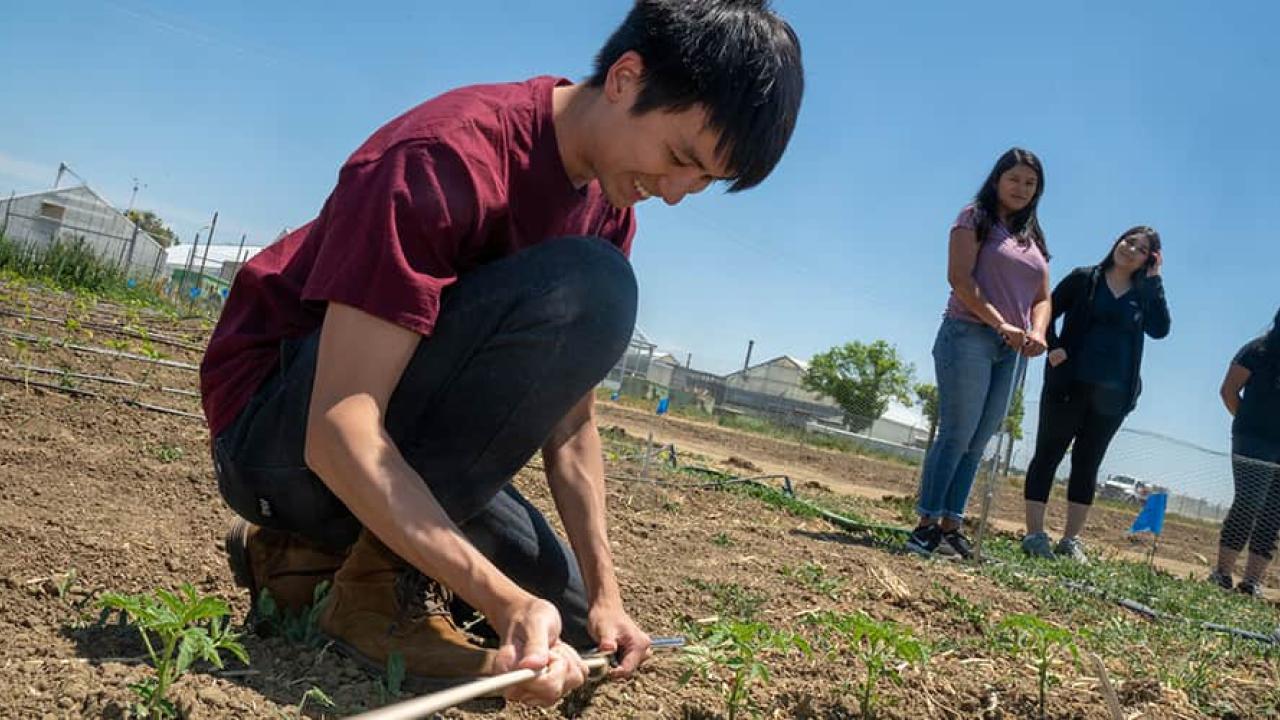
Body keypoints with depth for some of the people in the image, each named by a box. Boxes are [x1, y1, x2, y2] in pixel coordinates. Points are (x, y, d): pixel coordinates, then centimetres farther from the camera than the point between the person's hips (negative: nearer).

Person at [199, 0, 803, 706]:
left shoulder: (607, 207, 0)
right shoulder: (449, 158, -26)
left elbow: (569, 420, 2)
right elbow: (339, 430, -32)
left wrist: (602, 590, -6)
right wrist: (507, 602, -38)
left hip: (402, 441, 8)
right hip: (280, 432, -8)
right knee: (584, 291, -28)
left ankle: (311, 552, 16)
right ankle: (381, 584, -17)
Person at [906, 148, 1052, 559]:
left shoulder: (1033, 238, 21)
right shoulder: (975, 220, 1)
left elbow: (1042, 297, 16)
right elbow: (959, 278, -12)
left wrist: (1036, 333, -5)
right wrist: (1001, 324, -18)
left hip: (1009, 349, 7)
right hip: (969, 336, -6)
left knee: (977, 442, 5)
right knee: (957, 434, -10)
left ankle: (950, 526, 8)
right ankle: (927, 525, -7)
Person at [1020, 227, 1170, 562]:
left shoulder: (1144, 295, 9)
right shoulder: (1084, 279, 3)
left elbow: (1160, 330, -7)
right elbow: (1047, 312, 2)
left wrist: (1154, 280, -7)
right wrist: (1052, 347, -14)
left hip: (1113, 395, 3)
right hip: (1070, 384, -3)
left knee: (1087, 464, 8)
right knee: (1048, 455, -1)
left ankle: (1071, 540, 14)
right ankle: (1034, 534, 2)